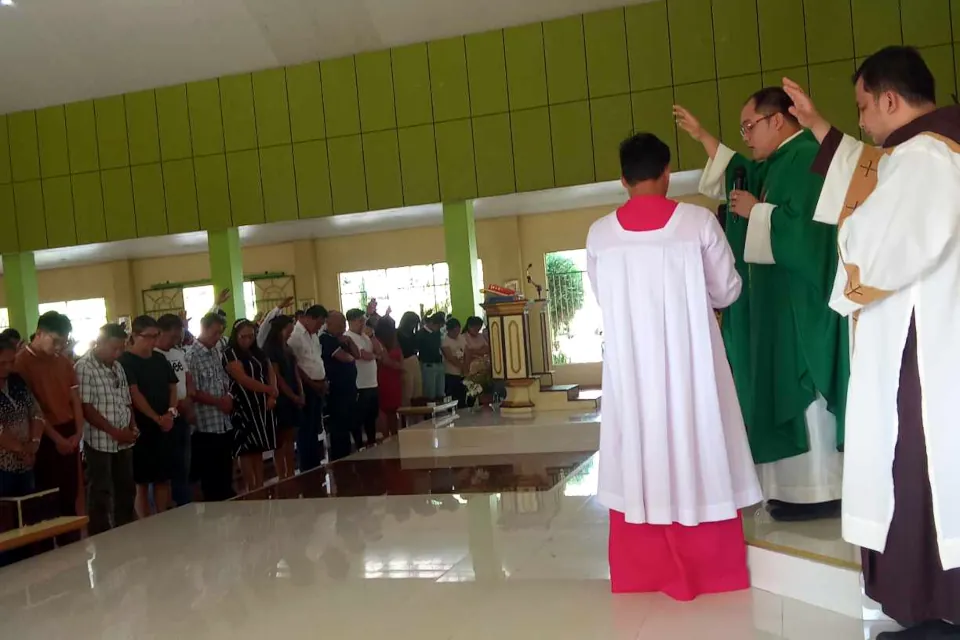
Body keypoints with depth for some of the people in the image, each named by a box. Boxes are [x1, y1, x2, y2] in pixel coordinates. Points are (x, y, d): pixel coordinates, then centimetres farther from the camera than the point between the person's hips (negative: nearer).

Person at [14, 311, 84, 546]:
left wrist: (78, 432, 0)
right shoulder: (22, 362, -8)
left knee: (69, 496, 11)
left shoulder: (64, 361, 10)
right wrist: (56, 438, -13)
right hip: (45, 439, -5)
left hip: (69, 436, 5)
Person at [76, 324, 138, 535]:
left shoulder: (117, 367, 12)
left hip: (124, 441, 7)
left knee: (127, 489, 14)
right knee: (101, 494, 3)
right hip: (99, 442, -7)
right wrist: (114, 432, -17)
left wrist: (132, 426, 0)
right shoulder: (84, 367, -12)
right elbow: (86, 409, -17)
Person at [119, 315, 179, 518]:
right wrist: (157, 418, -17)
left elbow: (172, 386, 14)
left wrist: (171, 411, -4)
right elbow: (134, 394, -14)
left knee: (164, 478, 11)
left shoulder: (160, 359, 11)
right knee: (142, 482, 1)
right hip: (142, 428, -6)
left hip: (164, 427, 6)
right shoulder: (126, 361, -8)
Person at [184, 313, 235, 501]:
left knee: (226, 476, 14)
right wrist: (219, 401, -12)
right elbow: (193, 393, -15)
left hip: (225, 424, 7)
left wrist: (228, 397, -1)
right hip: (206, 426, -7)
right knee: (211, 479, 3)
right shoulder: (192, 356, -12)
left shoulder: (217, 352, 11)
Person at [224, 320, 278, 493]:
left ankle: (261, 488, 11)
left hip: (263, 406, 6)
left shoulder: (258, 352, 15)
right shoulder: (230, 354, -7)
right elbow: (243, 380, -17)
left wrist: (272, 396, -9)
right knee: (247, 450, -4)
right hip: (245, 407, -6)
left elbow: (271, 373, 8)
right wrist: (270, 390, -13)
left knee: (259, 450, 9)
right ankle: (251, 490, -1)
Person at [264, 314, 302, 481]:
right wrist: (294, 396, -11)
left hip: (293, 399, 8)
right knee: (281, 440, -3)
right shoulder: (270, 349, -9)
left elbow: (295, 373, 12)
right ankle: (282, 478, 0)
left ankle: (291, 475, 13)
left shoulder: (288, 348, 15)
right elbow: (276, 376, -13)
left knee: (290, 439, 9)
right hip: (281, 399, -8)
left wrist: (301, 394, -1)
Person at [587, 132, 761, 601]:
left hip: (629, 364, 2)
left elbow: (602, 299, 8)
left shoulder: (599, 233, -1)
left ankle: (644, 573, 19)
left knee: (639, 454, 10)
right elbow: (727, 290, 2)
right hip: (689, 359, -1)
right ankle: (708, 570, 19)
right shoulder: (698, 220, -6)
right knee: (695, 452, 8)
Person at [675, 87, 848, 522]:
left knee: (803, 390, -7)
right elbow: (740, 176, 33)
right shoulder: (779, 162, 15)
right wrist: (701, 136, 32)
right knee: (788, 390, 11)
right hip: (781, 298, 10)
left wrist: (755, 211, -12)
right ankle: (807, 486, 17)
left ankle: (820, 492, -1)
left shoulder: (807, 157, -15)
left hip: (801, 298, -10)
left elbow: (801, 224, -25)